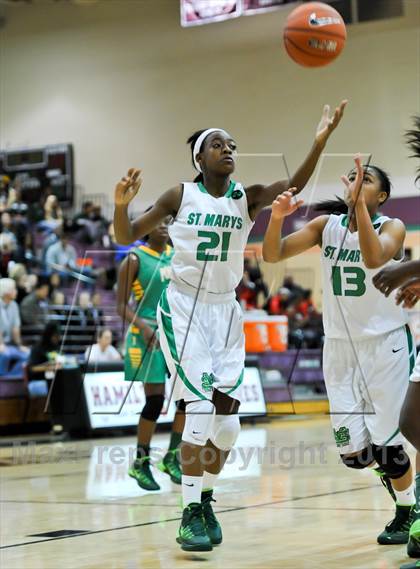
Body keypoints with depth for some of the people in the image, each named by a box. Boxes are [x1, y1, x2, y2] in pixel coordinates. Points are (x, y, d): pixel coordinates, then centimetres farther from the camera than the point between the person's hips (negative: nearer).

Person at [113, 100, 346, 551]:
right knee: (201, 408, -15)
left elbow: (294, 185, -19)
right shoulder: (180, 196, -4)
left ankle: (205, 500, 22)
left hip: (225, 311, 3)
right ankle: (190, 514, -6)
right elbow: (127, 237, -1)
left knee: (228, 418, 0)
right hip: (183, 307, -3)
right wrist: (121, 205, -22)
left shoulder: (247, 199, -1)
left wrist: (319, 142, -34)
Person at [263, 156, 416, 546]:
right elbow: (272, 255, -8)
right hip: (340, 346, 4)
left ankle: (406, 514, 20)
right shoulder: (326, 225, 1)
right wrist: (277, 217, -26)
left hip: (385, 343, -3)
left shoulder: (392, 227, -9)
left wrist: (359, 203, -37)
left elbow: (373, 257, -32)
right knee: (352, 452, 2)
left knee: (385, 440, -5)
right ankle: (391, 470, 35)